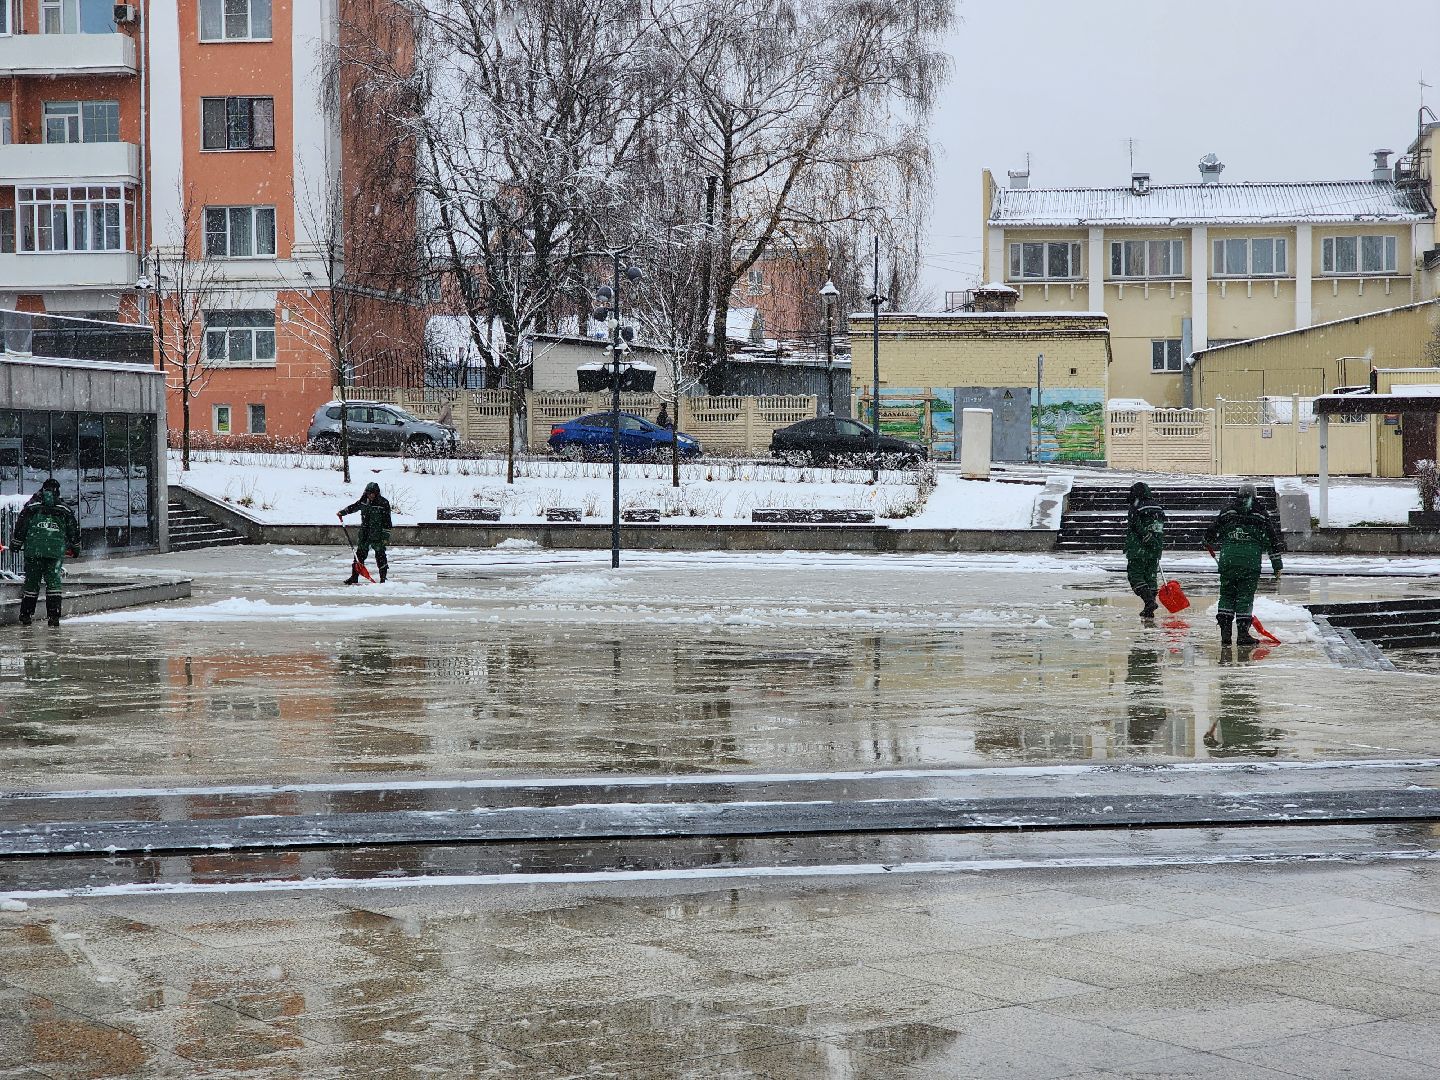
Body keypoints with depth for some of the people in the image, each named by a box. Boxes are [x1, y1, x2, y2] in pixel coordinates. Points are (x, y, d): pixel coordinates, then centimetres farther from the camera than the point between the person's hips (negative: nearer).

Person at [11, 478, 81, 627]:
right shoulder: (65, 510, 10)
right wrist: (75, 548, 28)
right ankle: (54, 616, -2)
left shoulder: (31, 506, 7)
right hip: (56, 551, 0)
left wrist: (17, 544, 15)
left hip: (33, 549, 0)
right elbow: (73, 530, 16)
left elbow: (20, 526, 5)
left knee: (31, 581, 8)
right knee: (54, 581, 5)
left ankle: (26, 615, 9)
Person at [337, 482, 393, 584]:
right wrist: (342, 512, 20)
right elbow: (353, 507, 25)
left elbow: (387, 521, -9)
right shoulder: (363, 501, 4)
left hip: (378, 535, -5)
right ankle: (354, 577, 12)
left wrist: (386, 536, -11)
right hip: (365, 534, 5)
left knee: (380, 555, -3)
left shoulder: (384, 503, -11)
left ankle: (383, 578, 6)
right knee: (360, 554, 6)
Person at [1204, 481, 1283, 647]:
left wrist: (1210, 545, 39)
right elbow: (1274, 538, 12)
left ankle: (1225, 632, 4)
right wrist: (1277, 566, 16)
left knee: (1227, 592, 10)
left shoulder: (1227, 511, 15)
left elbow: (1211, 534, 16)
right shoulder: (1262, 514, 14)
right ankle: (1242, 632, -3)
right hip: (1251, 556, -1)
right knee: (1246, 594, 3)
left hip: (1228, 554, 1)